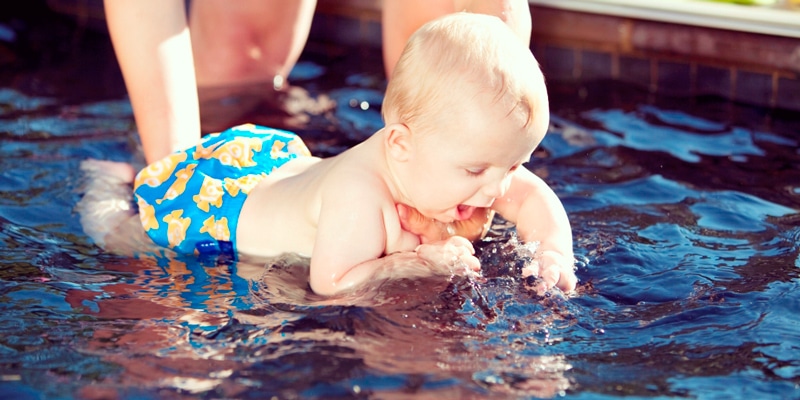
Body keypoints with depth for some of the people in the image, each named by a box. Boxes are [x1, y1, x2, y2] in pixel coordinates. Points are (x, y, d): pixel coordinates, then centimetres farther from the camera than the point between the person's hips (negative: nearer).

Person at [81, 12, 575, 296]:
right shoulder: (358, 195, -50)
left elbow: (535, 195, -11)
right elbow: (332, 281, -52)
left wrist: (553, 249, -29)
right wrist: (423, 262, -46)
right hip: (229, 192, -7)